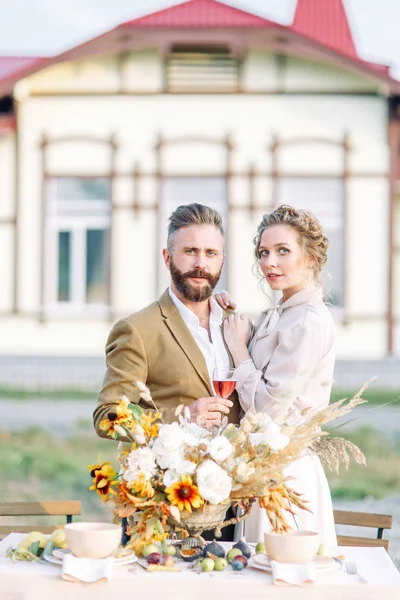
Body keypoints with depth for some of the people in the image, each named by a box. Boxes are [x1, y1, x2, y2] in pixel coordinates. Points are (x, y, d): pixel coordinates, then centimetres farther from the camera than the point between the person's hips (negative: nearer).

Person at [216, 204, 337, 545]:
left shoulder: (309, 322, -17)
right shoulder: (277, 316, 12)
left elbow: (268, 408, -21)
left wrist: (238, 346, -10)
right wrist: (229, 316, 6)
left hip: (285, 472, -9)